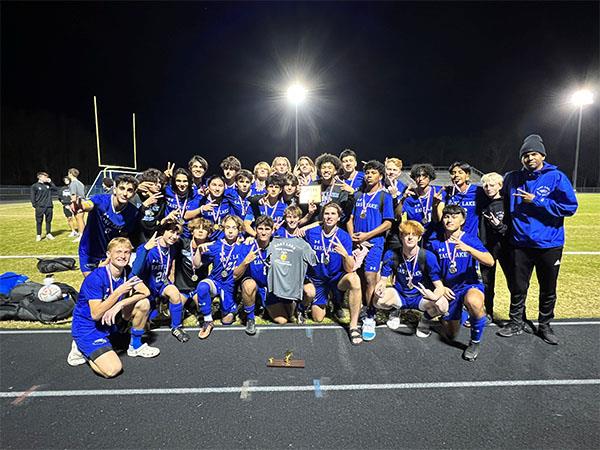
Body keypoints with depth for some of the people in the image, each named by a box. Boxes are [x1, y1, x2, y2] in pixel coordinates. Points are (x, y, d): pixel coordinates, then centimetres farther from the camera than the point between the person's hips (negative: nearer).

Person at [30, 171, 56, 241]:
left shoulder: (48, 184, 11)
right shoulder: (34, 186, 1)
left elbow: (55, 189, 0)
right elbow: (33, 197, 1)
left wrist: (50, 182, -3)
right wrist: (35, 205, -5)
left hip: (49, 206, 3)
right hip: (40, 207, -3)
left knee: (48, 221, 8)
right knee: (39, 221, 2)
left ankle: (48, 234, 18)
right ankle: (38, 235, 10)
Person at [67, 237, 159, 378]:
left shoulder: (127, 273, -4)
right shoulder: (96, 278, -24)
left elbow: (145, 292, -13)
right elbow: (96, 314, -27)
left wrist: (119, 304, -25)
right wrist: (120, 291, -33)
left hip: (109, 321, 7)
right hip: (87, 328, -6)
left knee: (143, 303, -11)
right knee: (113, 369, -21)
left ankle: (135, 346, 10)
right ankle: (82, 349, 7)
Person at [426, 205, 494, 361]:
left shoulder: (471, 240, -6)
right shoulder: (435, 243, -2)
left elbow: (490, 262, -21)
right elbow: (432, 271, 7)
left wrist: (468, 249, -35)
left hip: (470, 285, -2)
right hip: (448, 290, 3)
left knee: (473, 302, -41)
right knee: (449, 335, 8)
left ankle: (475, 343, -12)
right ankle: (453, 316, 46)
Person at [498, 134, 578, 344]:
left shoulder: (556, 177, -6)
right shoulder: (513, 178, 4)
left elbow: (570, 207, -14)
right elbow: (505, 205, 20)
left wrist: (536, 201, -17)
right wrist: (506, 229, 10)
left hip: (549, 245, -2)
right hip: (520, 244, 2)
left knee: (548, 290, 13)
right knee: (517, 287, 11)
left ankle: (545, 326, 32)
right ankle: (516, 323, 28)